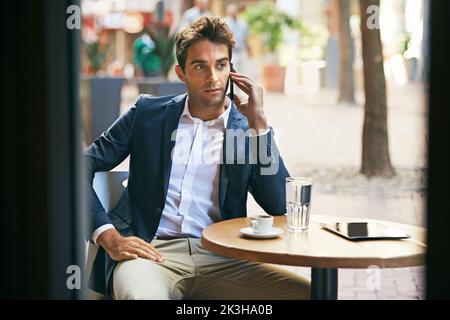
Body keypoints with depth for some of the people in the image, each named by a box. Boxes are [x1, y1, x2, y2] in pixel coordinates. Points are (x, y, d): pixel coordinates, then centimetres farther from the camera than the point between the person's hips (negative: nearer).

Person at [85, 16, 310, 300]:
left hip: (220, 259, 2)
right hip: (153, 251, -2)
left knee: (307, 293, -21)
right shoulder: (149, 112, 10)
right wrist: (110, 237, -8)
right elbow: (84, 167, 6)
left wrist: (259, 121, -4)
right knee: (141, 294, -38)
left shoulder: (248, 130, 10)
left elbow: (281, 206, -1)